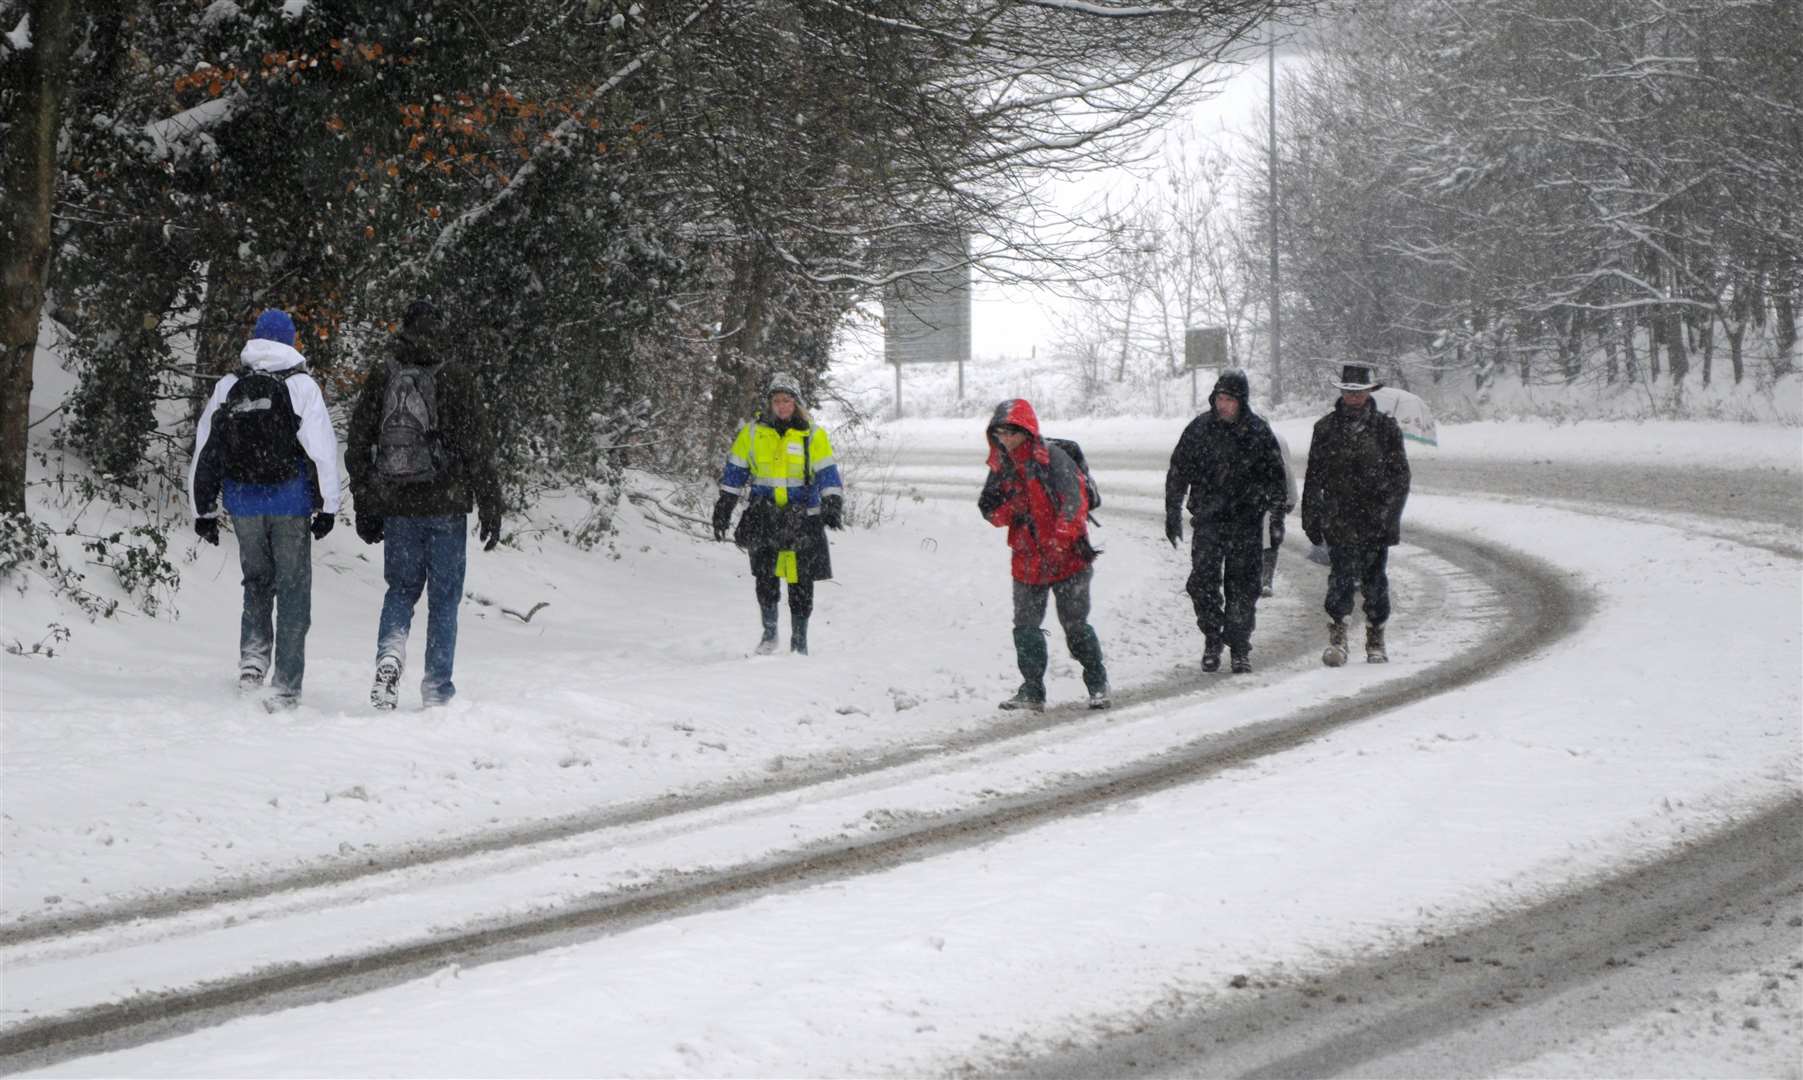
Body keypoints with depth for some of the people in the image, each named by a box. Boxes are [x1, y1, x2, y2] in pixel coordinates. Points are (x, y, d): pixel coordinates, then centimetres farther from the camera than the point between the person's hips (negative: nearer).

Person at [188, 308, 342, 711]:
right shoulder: (301, 386, -5)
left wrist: (203, 511, 15)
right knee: (293, 591, 3)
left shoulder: (227, 389, 6)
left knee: (257, 583, 21)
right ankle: (285, 688, 0)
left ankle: (253, 658, 1)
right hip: (291, 504, -3)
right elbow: (323, 450, -10)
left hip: (244, 505, 3)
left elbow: (204, 452, 8)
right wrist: (328, 507, -5)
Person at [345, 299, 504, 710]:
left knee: (401, 587, 16)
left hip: (395, 506, 3)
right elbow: (479, 448, -7)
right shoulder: (456, 378, -6)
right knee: (444, 595, 8)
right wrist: (490, 508, 0)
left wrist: (365, 509, 16)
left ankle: (390, 651, -11)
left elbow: (357, 447, 9)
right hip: (446, 506, -3)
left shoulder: (380, 378, 4)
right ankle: (437, 687, 8)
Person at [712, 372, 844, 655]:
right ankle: (769, 631, 2)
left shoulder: (814, 435, 3)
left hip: (802, 517, -1)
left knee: (801, 583, 1)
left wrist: (833, 504, -14)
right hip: (764, 513, 1)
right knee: (764, 574, -14)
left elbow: (828, 473, 0)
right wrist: (723, 508, 11)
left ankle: (799, 641, 11)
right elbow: (734, 471, 14)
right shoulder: (752, 433, 7)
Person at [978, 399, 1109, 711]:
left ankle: (1098, 684, 15)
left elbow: (1074, 501, -22)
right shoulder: (1001, 466, 6)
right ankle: (1032, 691, 15)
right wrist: (1007, 509, -14)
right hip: (1027, 560, 6)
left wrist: (1060, 542, -32)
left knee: (1075, 625, -2)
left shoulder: (1052, 458, -14)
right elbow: (990, 509, 10)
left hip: (1066, 558, -6)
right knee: (1026, 627, 6)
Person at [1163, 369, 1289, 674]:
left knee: (1243, 586, 1)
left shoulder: (1258, 431, 0)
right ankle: (1212, 638, 8)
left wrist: (1278, 514, 2)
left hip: (1247, 520, 0)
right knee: (1203, 582, -10)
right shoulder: (1199, 429, 2)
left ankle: (1240, 648, 11)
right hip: (1208, 519, 0)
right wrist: (1173, 513, 6)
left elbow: (1275, 476, 7)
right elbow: (1178, 472, 9)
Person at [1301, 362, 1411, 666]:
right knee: (1341, 581, -11)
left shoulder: (1386, 428, 3)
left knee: (1375, 582, 7)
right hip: (1339, 523, 0)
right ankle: (1337, 639, -7)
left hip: (1376, 524, 0)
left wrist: (1390, 516, -4)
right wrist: (1312, 518, 7)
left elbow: (1400, 477, 4)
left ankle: (1375, 641, 19)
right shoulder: (1326, 429, 6)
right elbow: (1313, 478, 10)